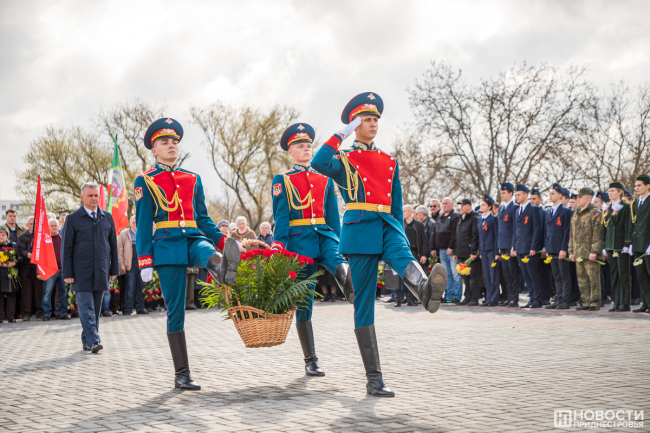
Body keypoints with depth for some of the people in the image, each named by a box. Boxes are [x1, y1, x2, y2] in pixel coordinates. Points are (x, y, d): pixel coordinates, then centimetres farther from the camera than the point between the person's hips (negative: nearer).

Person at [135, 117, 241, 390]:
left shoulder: (193, 179, 17)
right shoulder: (146, 181, 7)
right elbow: (143, 224, 1)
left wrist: (223, 241, 4)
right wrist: (144, 262, -7)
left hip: (194, 239, 2)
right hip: (168, 245, -2)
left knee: (208, 252, -36)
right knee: (175, 310, -2)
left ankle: (221, 267, -74)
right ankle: (181, 375, 3)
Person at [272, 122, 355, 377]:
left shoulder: (325, 180, 17)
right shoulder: (282, 180, 6)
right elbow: (281, 216, -3)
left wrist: (337, 242, 13)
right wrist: (278, 244, -15)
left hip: (325, 235, 3)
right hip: (299, 241, -3)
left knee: (337, 262, -34)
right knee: (303, 301, 0)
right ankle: (310, 361, 7)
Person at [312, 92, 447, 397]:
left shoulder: (390, 162, 21)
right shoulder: (344, 160, 8)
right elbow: (319, 163, -16)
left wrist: (400, 236, 17)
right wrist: (343, 134, -7)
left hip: (388, 226, 3)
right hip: (360, 230, -3)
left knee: (403, 257, -33)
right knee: (363, 301, -4)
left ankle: (425, 289, -69)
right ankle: (373, 378, -1)